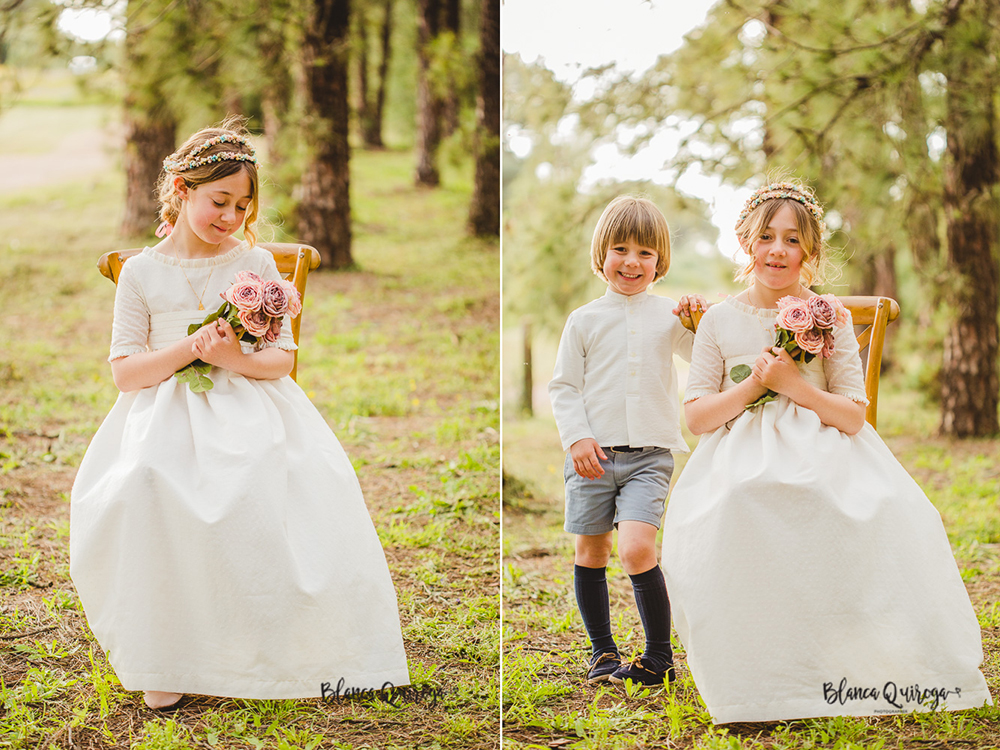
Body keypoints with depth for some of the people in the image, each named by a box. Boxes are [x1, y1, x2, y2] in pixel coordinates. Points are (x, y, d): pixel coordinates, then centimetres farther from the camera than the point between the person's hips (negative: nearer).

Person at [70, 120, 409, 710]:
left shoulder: (257, 264, 10)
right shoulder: (143, 271, 8)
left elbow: (283, 358, 7)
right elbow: (124, 371, 3)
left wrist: (237, 359, -15)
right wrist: (187, 349, -14)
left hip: (250, 405, 1)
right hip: (167, 410, 0)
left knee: (299, 473, -32)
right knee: (143, 482, -34)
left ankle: (286, 650, -18)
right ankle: (164, 659, -21)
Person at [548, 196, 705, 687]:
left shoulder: (669, 316, 7)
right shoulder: (585, 320, 5)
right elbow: (564, 385, 5)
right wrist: (577, 438, -7)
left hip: (649, 455, -1)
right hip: (592, 454, 1)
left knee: (636, 549, -17)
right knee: (591, 553, 8)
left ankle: (658, 657, -6)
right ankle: (602, 651, 25)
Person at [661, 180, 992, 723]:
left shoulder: (829, 316, 8)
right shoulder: (720, 320, 10)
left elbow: (853, 415, 1)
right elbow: (696, 417, 6)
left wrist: (792, 384, -12)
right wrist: (754, 384, -9)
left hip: (824, 454, 0)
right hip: (743, 457, 0)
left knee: (890, 512, -32)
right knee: (734, 511, -37)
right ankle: (754, 683, -25)